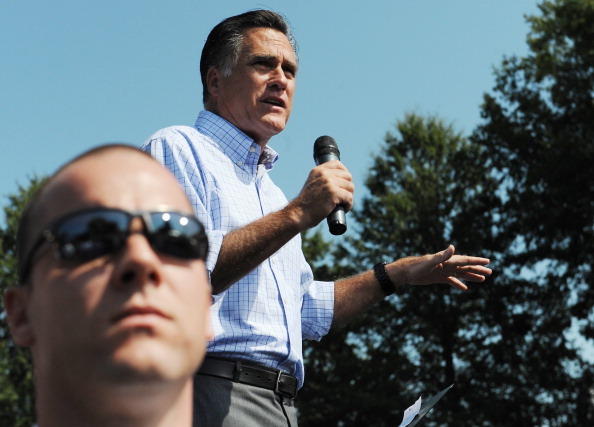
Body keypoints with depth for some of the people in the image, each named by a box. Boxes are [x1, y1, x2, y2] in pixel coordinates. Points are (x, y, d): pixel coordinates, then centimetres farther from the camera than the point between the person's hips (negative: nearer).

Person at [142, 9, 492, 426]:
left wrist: (402, 273, 27)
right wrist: (296, 215, -18)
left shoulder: (269, 191, 25)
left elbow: (307, 309, 31)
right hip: (214, 393, -8)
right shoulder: (177, 148, -2)